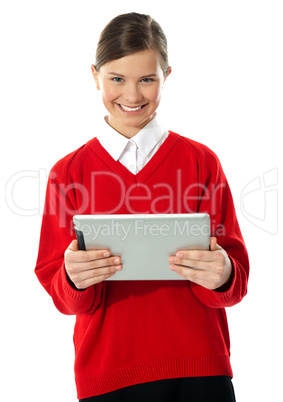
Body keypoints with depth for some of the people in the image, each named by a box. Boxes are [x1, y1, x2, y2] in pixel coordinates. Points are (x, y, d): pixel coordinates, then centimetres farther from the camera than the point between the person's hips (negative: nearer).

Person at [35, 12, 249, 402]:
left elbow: (237, 280, -1)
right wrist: (73, 279, -22)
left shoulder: (202, 161, 0)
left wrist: (222, 274, -24)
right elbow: (57, 287, 1)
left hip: (199, 369, 0)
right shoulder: (68, 172, 1)